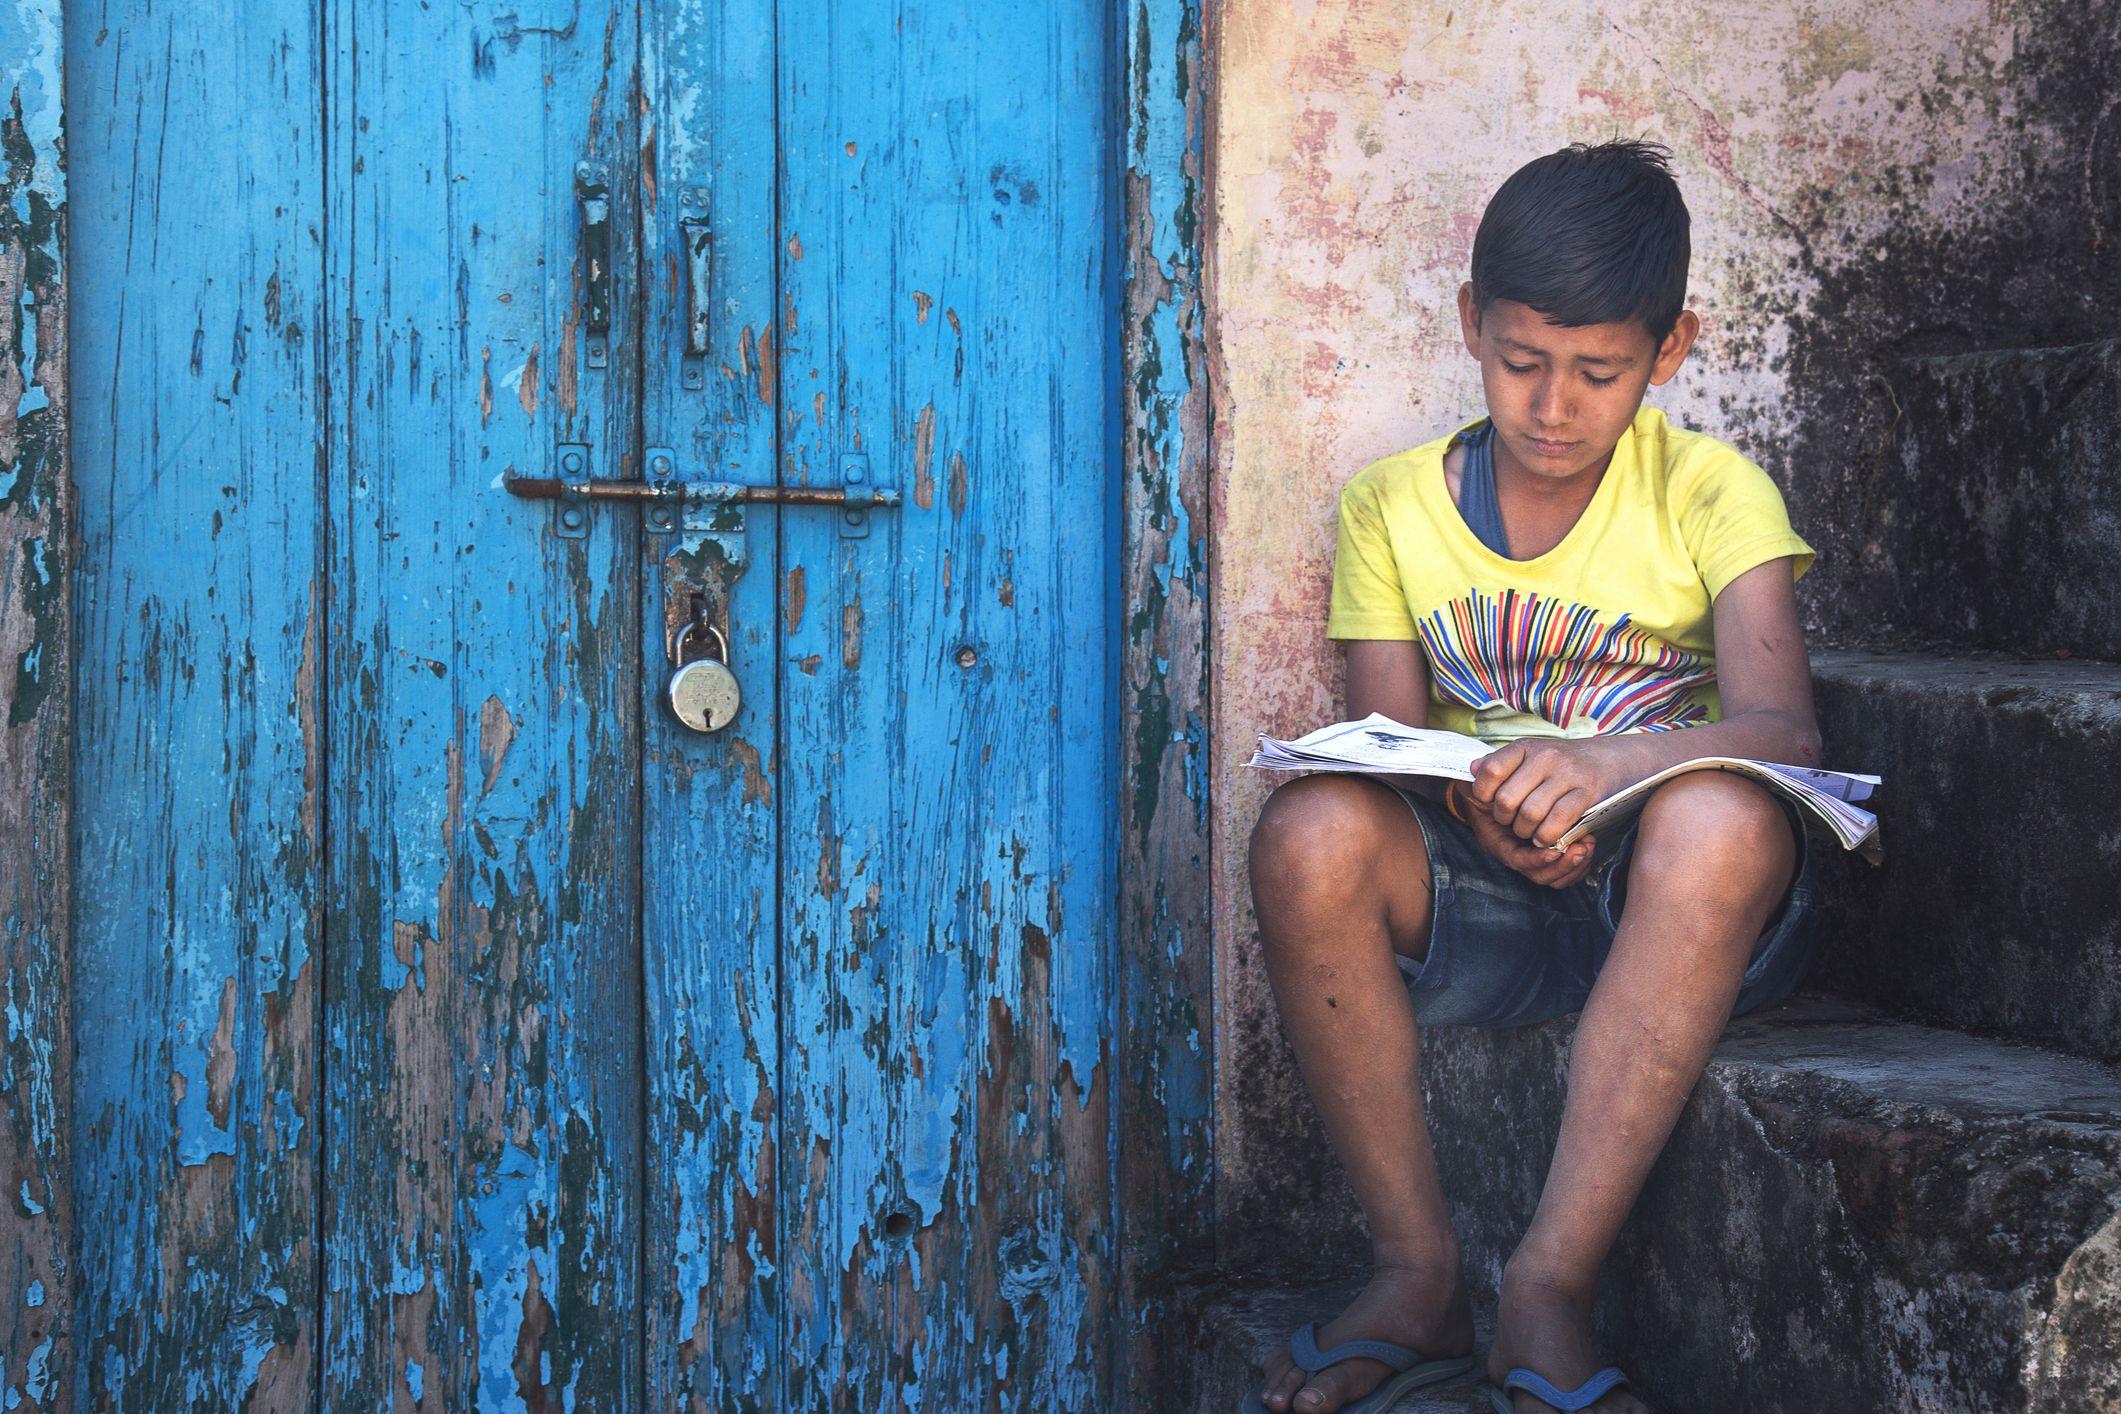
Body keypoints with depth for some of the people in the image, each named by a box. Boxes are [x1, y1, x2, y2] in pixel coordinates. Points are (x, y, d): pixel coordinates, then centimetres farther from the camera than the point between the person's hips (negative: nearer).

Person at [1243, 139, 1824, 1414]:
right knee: (1311, 834, -29)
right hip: (1478, 905, 2)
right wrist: (1479, 808, -25)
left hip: (1674, 916, -2)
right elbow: (1392, 750, 0)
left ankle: (1553, 1285, -30)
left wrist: (1613, 758, -39)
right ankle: (1420, 1275, -18)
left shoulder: (1709, 492, -3)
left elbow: (1785, 730, -17)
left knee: (1724, 819, -37)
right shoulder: (1393, 507, 5)